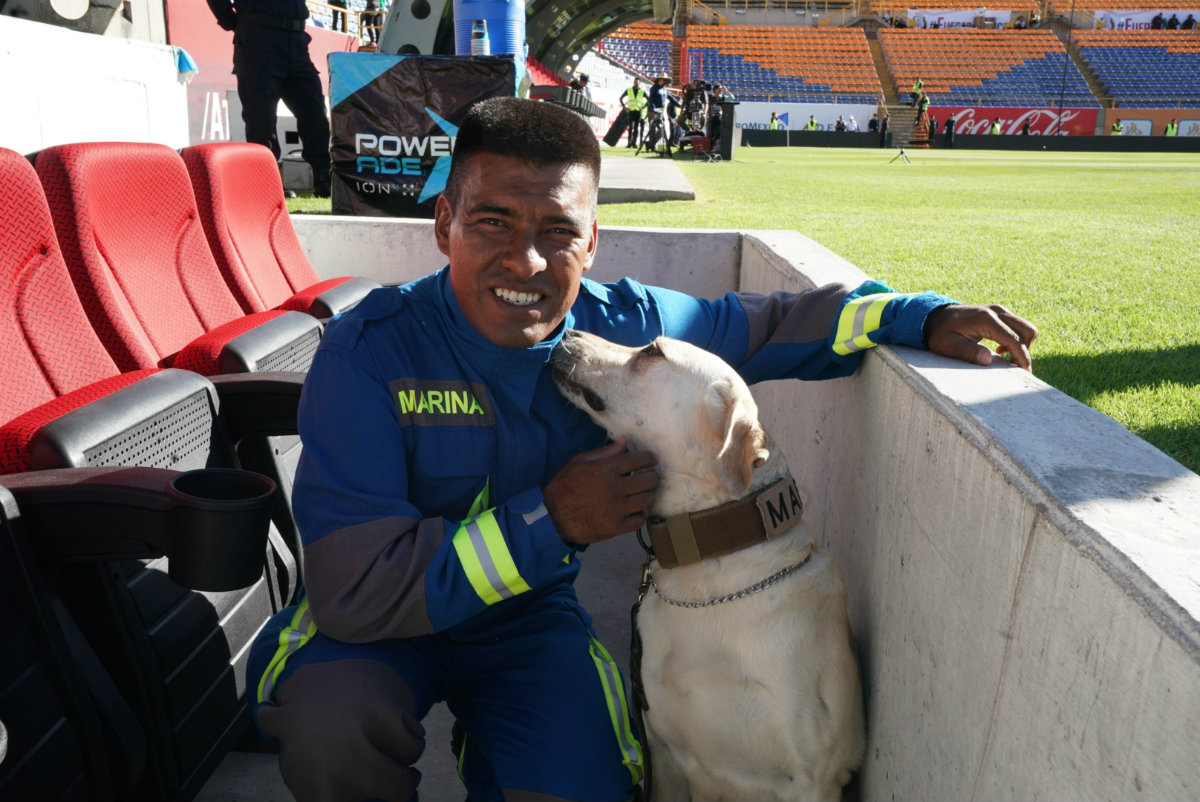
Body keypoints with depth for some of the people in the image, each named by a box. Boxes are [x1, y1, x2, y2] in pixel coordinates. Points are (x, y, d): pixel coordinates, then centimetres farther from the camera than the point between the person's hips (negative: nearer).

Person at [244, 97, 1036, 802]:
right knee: (331, 727, -32)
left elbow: (767, 325, 2)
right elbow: (355, 591, -30)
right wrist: (551, 521, -33)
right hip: (380, 620, -2)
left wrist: (923, 317, -9)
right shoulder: (368, 352, -26)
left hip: (530, 617, 3)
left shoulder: (626, 326, -15)